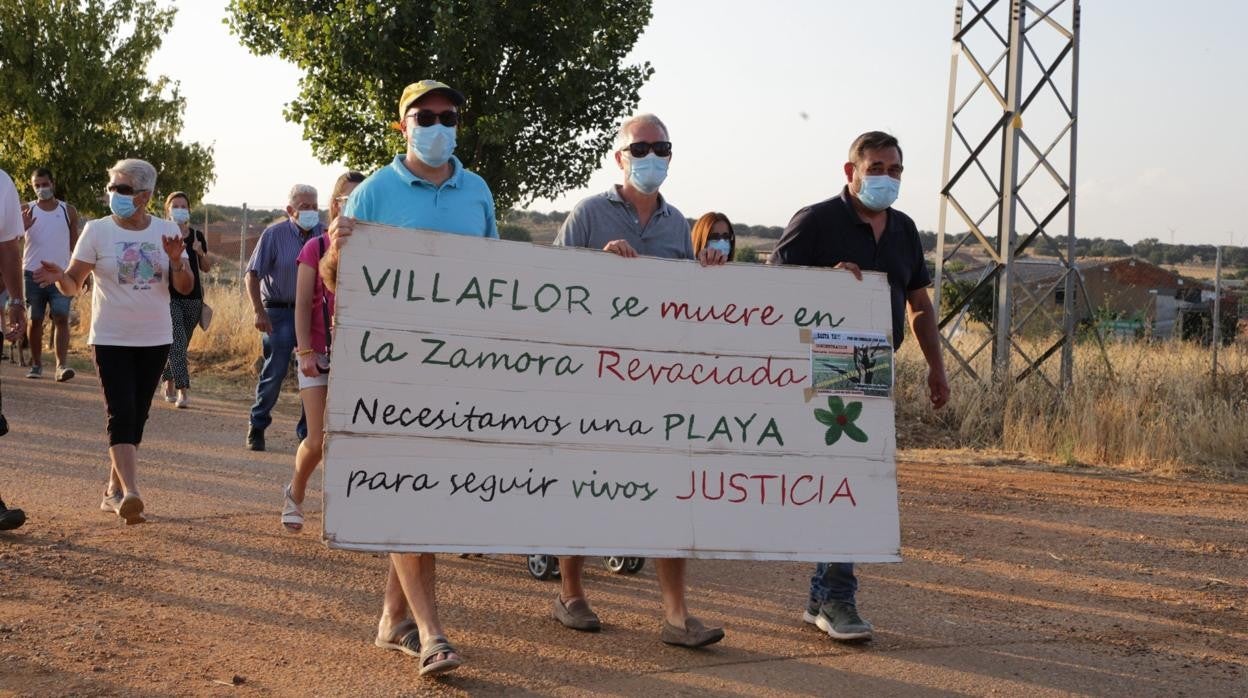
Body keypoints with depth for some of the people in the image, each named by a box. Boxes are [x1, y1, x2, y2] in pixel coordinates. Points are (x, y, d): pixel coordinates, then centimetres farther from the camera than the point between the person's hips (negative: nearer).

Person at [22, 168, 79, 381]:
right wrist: (22, 227, -28)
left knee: (61, 318, -12)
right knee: (35, 320, 6)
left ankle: (61, 365, -19)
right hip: (33, 274, 1)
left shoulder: (68, 211, 7)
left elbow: (75, 244, 12)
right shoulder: (26, 211, 4)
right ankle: (36, 364, 17)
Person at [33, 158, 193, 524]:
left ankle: (114, 490, 21)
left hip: (155, 340, 3)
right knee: (122, 414, -15)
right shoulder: (97, 230, -3)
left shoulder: (167, 231, 3)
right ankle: (130, 492, -22)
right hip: (111, 339, -3)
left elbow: (185, 287, 1)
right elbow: (74, 285, -4)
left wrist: (176, 261, -18)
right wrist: (59, 277, -26)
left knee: (137, 416, 9)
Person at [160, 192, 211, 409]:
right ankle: (183, 391, -20)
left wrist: (201, 253, -6)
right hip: (169, 295, -4)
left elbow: (206, 268, 13)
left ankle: (168, 384, 31)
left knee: (180, 345, 12)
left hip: (193, 297, 4)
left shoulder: (197, 236, 10)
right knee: (177, 341, -16)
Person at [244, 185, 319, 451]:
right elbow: (253, 274, -8)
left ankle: (307, 431, 13)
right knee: (275, 371, -4)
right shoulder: (274, 234, -5)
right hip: (279, 311, -3)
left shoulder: (323, 234, 4)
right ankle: (257, 426, 13)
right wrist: (260, 312, -15)